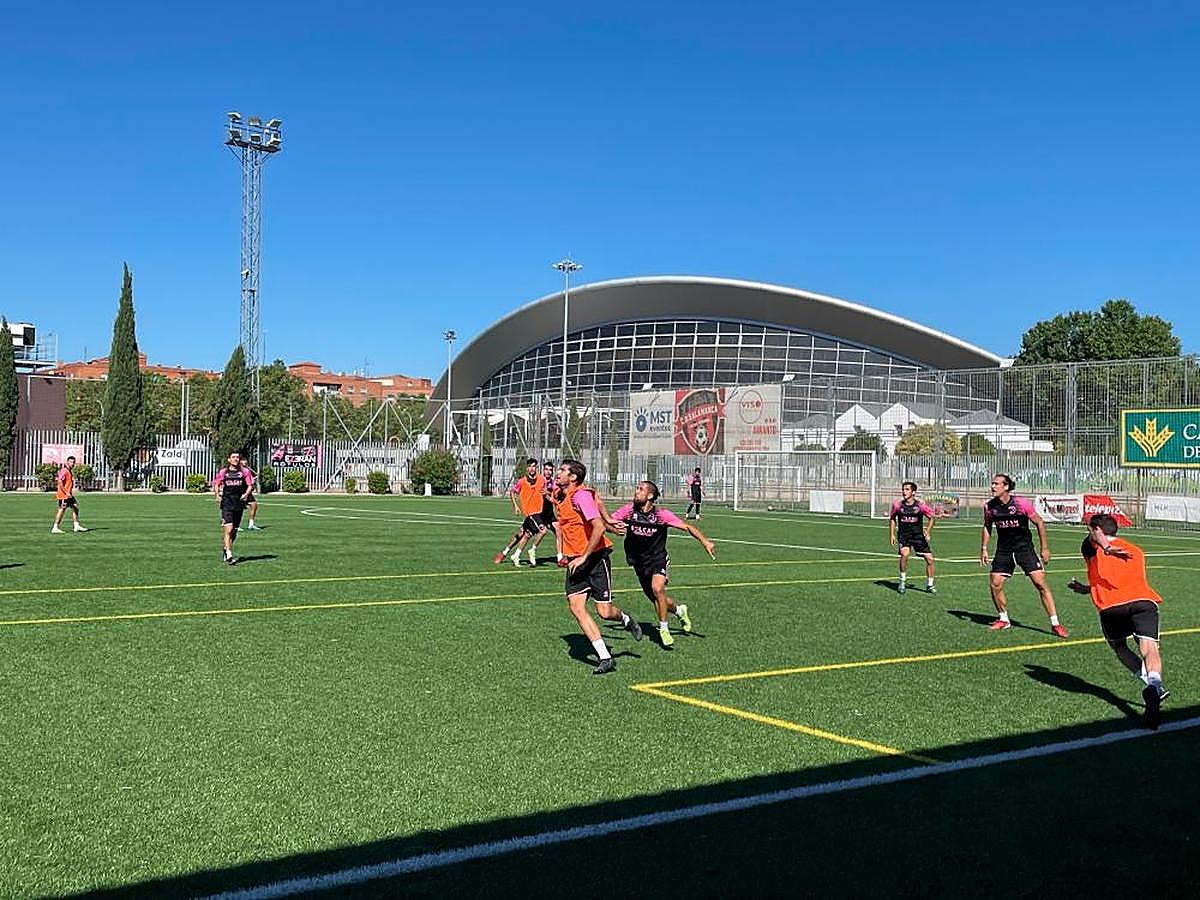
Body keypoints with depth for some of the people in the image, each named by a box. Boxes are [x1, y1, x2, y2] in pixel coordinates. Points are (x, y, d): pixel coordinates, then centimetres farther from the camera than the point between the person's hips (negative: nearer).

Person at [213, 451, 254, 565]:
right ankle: (229, 555, -18)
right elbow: (216, 484, 16)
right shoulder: (223, 471, 5)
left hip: (239, 503, 2)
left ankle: (226, 549, 32)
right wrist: (217, 495, 1)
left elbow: (250, 485, 7)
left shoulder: (245, 471, 4)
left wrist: (246, 494, -11)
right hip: (227, 503, -2)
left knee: (234, 531, 11)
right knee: (229, 529, -15)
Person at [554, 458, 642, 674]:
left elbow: (599, 527, -24)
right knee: (576, 606, -10)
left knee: (604, 611, -6)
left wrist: (584, 557, -21)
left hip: (596, 557, -7)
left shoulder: (581, 495, -17)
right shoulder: (559, 497, 8)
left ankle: (626, 620, 31)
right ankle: (604, 657, -7)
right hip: (575, 561, 7)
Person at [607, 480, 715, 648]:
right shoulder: (629, 510, -8)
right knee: (656, 600, 10)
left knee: (657, 588, -28)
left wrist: (704, 541, -25)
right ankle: (679, 610, 43)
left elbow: (687, 527, -12)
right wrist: (612, 526, -32)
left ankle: (663, 628, -9)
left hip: (658, 559, -3)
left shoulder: (661, 514, -15)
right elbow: (607, 521, -7)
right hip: (639, 563, 3)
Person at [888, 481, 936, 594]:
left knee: (929, 558, -2)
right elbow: (892, 519, 12)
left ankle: (929, 585, 19)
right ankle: (902, 581, -9)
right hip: (903, 535, -1)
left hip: (918, 535, 1)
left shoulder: (921, 505, -8)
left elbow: (931, 518, 4)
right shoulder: (897, 505, -4)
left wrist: (927, 531, -8)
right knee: (905, 554, -27)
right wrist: (892, 535, 7)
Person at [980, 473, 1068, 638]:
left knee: (1040, 583, -10)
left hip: (1025, 548, -3)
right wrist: (984, 548, 8)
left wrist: (1045, 548, -3)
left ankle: (1055, 624, -3)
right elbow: (987, 526, 15)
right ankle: (1003, 619, 19)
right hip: (1003, 550, 3)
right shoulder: (989, 507, -4)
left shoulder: (1022, 503, -15)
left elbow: (1039, 523, -4)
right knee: (995, 585, -4)